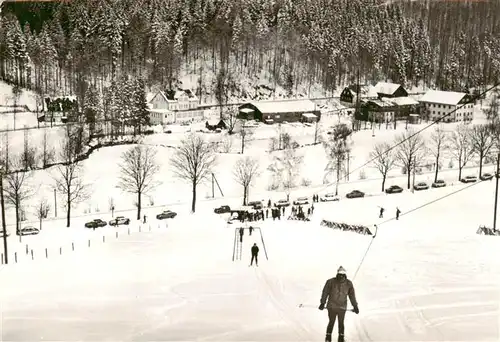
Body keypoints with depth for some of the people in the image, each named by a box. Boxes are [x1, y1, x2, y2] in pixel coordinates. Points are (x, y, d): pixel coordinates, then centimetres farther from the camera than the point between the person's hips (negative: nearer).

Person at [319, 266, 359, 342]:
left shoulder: (348, 284, -3)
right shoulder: (331, 282, -11)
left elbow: (352, 295, 5)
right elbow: (325, 292, -3)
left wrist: (355, 306, 6)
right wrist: (322, 303, -3)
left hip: (342, 307, 2)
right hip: (332, 306, -2)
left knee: (341, 323, 7)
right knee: (331, 322, 1)